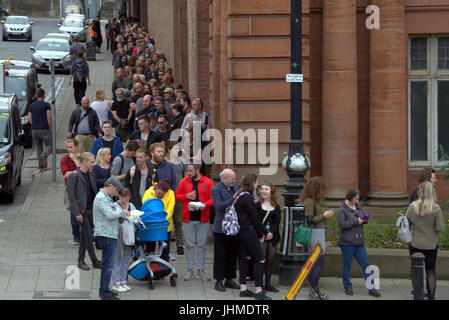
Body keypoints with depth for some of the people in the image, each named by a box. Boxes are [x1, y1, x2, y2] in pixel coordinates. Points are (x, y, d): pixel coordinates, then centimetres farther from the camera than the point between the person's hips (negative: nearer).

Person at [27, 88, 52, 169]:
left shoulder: (32, 105, 8)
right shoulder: (46, 105, -8)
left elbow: (29, 118, 9)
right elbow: (49, 118, -13)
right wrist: (50, 128, -4)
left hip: (34, 130, 5)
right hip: (44, 130, -5)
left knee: (38, 148, 13)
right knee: (49, 146, 4)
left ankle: (41, 165, 9)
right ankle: (44, 155, -26)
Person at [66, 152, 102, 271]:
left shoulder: (91, 174, 8)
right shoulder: (74, 176, -14)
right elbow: (71, 195, -14)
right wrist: (77, 213, -17)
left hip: (91, 209, 7)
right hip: (81, 210, -7)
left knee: (84, 236, 10)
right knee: (89, 237, -4)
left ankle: (81, 261, 17)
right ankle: (95, 261, 4)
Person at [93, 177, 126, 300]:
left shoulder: (106, 197, 19)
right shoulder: (101, 198, -14)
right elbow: (109, 215, -22)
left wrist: (121, 214, 7)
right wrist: (122, 212, -7)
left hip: (110, 235, 11)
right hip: (106, 235, -11)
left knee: (106, 265, 16)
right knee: (108, 265, -9)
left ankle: (104, 290, 22)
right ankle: (105, 293, -6)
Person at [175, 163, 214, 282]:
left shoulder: (207, 182, 2)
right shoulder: (184, 182, 7)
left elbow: (213, 199, 1)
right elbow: (177, 196, 10)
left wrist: (205, 204, -16)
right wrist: (186, 196, -8)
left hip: (203, 218, -1)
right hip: (188, 218, 1)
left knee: (202, 245, 3)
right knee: (189, 244, 2)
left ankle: (201, 270, 10)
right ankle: (189, 270, 9)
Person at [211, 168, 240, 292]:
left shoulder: (235, 187, 9)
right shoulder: (216, 190, -10)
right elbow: (219, 206, -21)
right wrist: (233, 199, -23)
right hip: (221, 228, -6)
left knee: (233, 254, 11)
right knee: (220, 255, 1)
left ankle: (229, 279, 21)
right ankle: (219, 281, 8)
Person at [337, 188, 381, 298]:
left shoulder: (358, 207, 12)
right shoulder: (342, 210, -8)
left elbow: (363, 217, 23)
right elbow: (342, 224, -18)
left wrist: (364, 220, -1)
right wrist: (356, 221, -19)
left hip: (359, 241, 6)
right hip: (347, 242, -6)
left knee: (365, 264, 2)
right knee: (347, 265, 3)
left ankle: (371, 289, 3)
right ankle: (348, 287, 16)